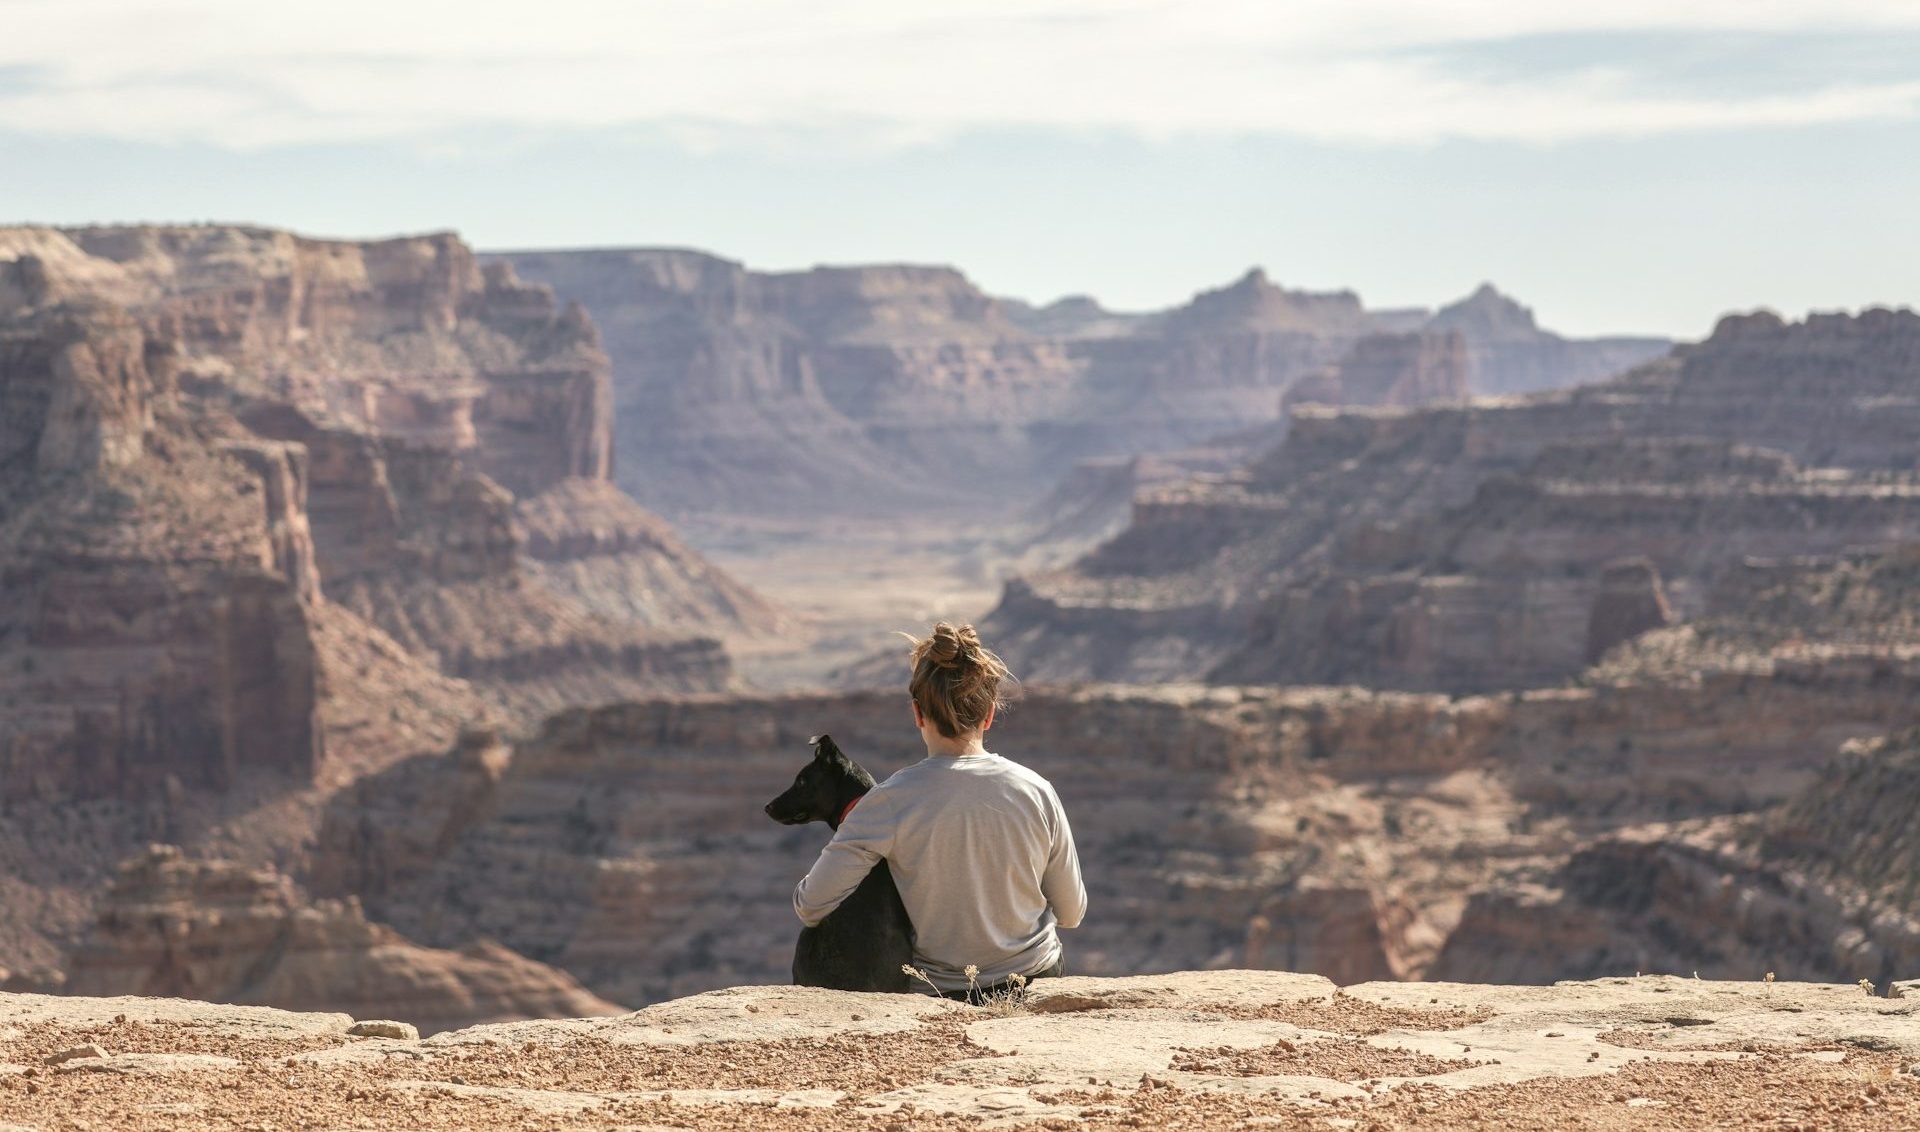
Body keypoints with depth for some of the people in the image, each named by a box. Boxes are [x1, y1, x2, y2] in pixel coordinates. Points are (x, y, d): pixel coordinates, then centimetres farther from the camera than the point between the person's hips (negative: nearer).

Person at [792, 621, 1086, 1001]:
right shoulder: (1036, 792, -11)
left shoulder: (892, 801, -18)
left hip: (942, 994, -2)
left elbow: (810, 906, -15)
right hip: (1040, 980, 2)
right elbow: (1072, 913, 1)